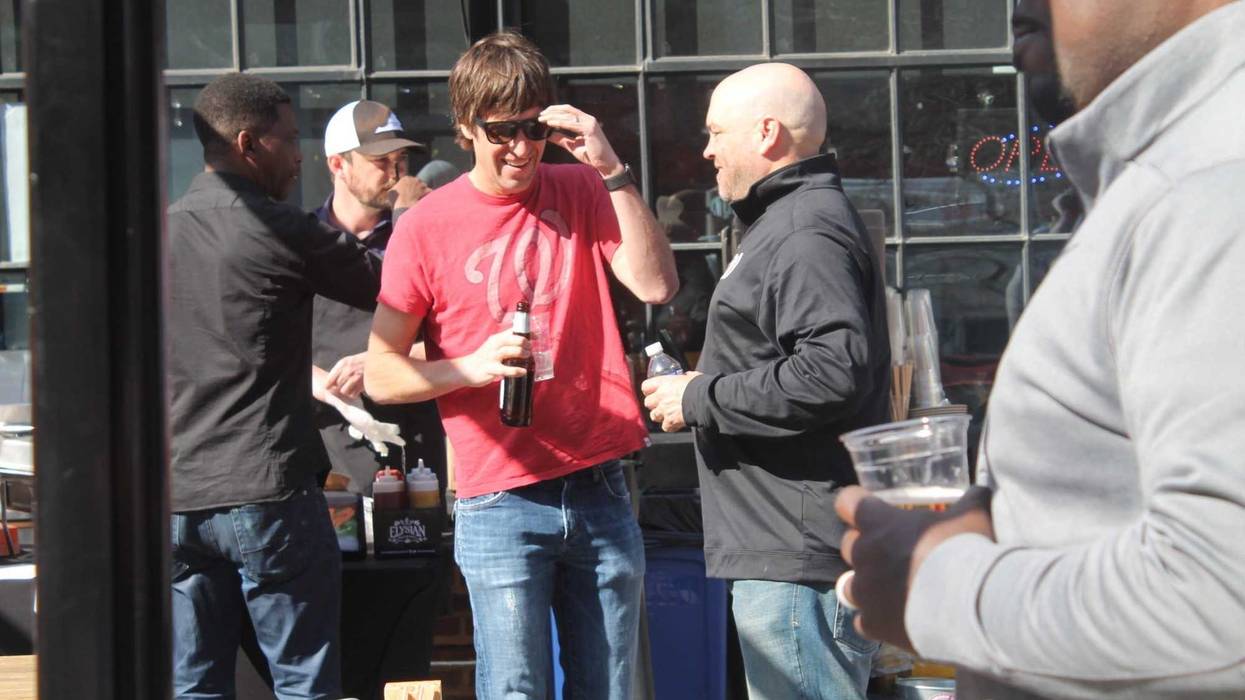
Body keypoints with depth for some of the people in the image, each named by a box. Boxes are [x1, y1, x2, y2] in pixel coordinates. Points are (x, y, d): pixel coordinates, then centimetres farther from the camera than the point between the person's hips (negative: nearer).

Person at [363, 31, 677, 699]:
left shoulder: (580, 190, 7)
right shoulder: (426, 227, -2)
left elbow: (656, 285, -7)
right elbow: (380, 375, 0)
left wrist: (611, 168, -12)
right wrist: (471, 367, -17)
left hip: (599, 492, 3)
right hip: (500, 504, -3)